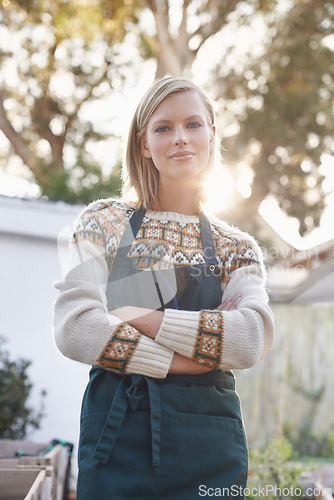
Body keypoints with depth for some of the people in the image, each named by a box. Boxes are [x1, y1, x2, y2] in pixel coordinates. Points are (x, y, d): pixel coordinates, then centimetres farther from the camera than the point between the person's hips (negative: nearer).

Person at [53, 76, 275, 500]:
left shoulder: (237, 248, 7)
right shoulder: (103, 223, 3)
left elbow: (253, 340, -11)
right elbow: (73, 329, -10)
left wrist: (138, 317, -13)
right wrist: (184, 361, -12)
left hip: (210, 448, 2)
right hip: (116, 436, -1)